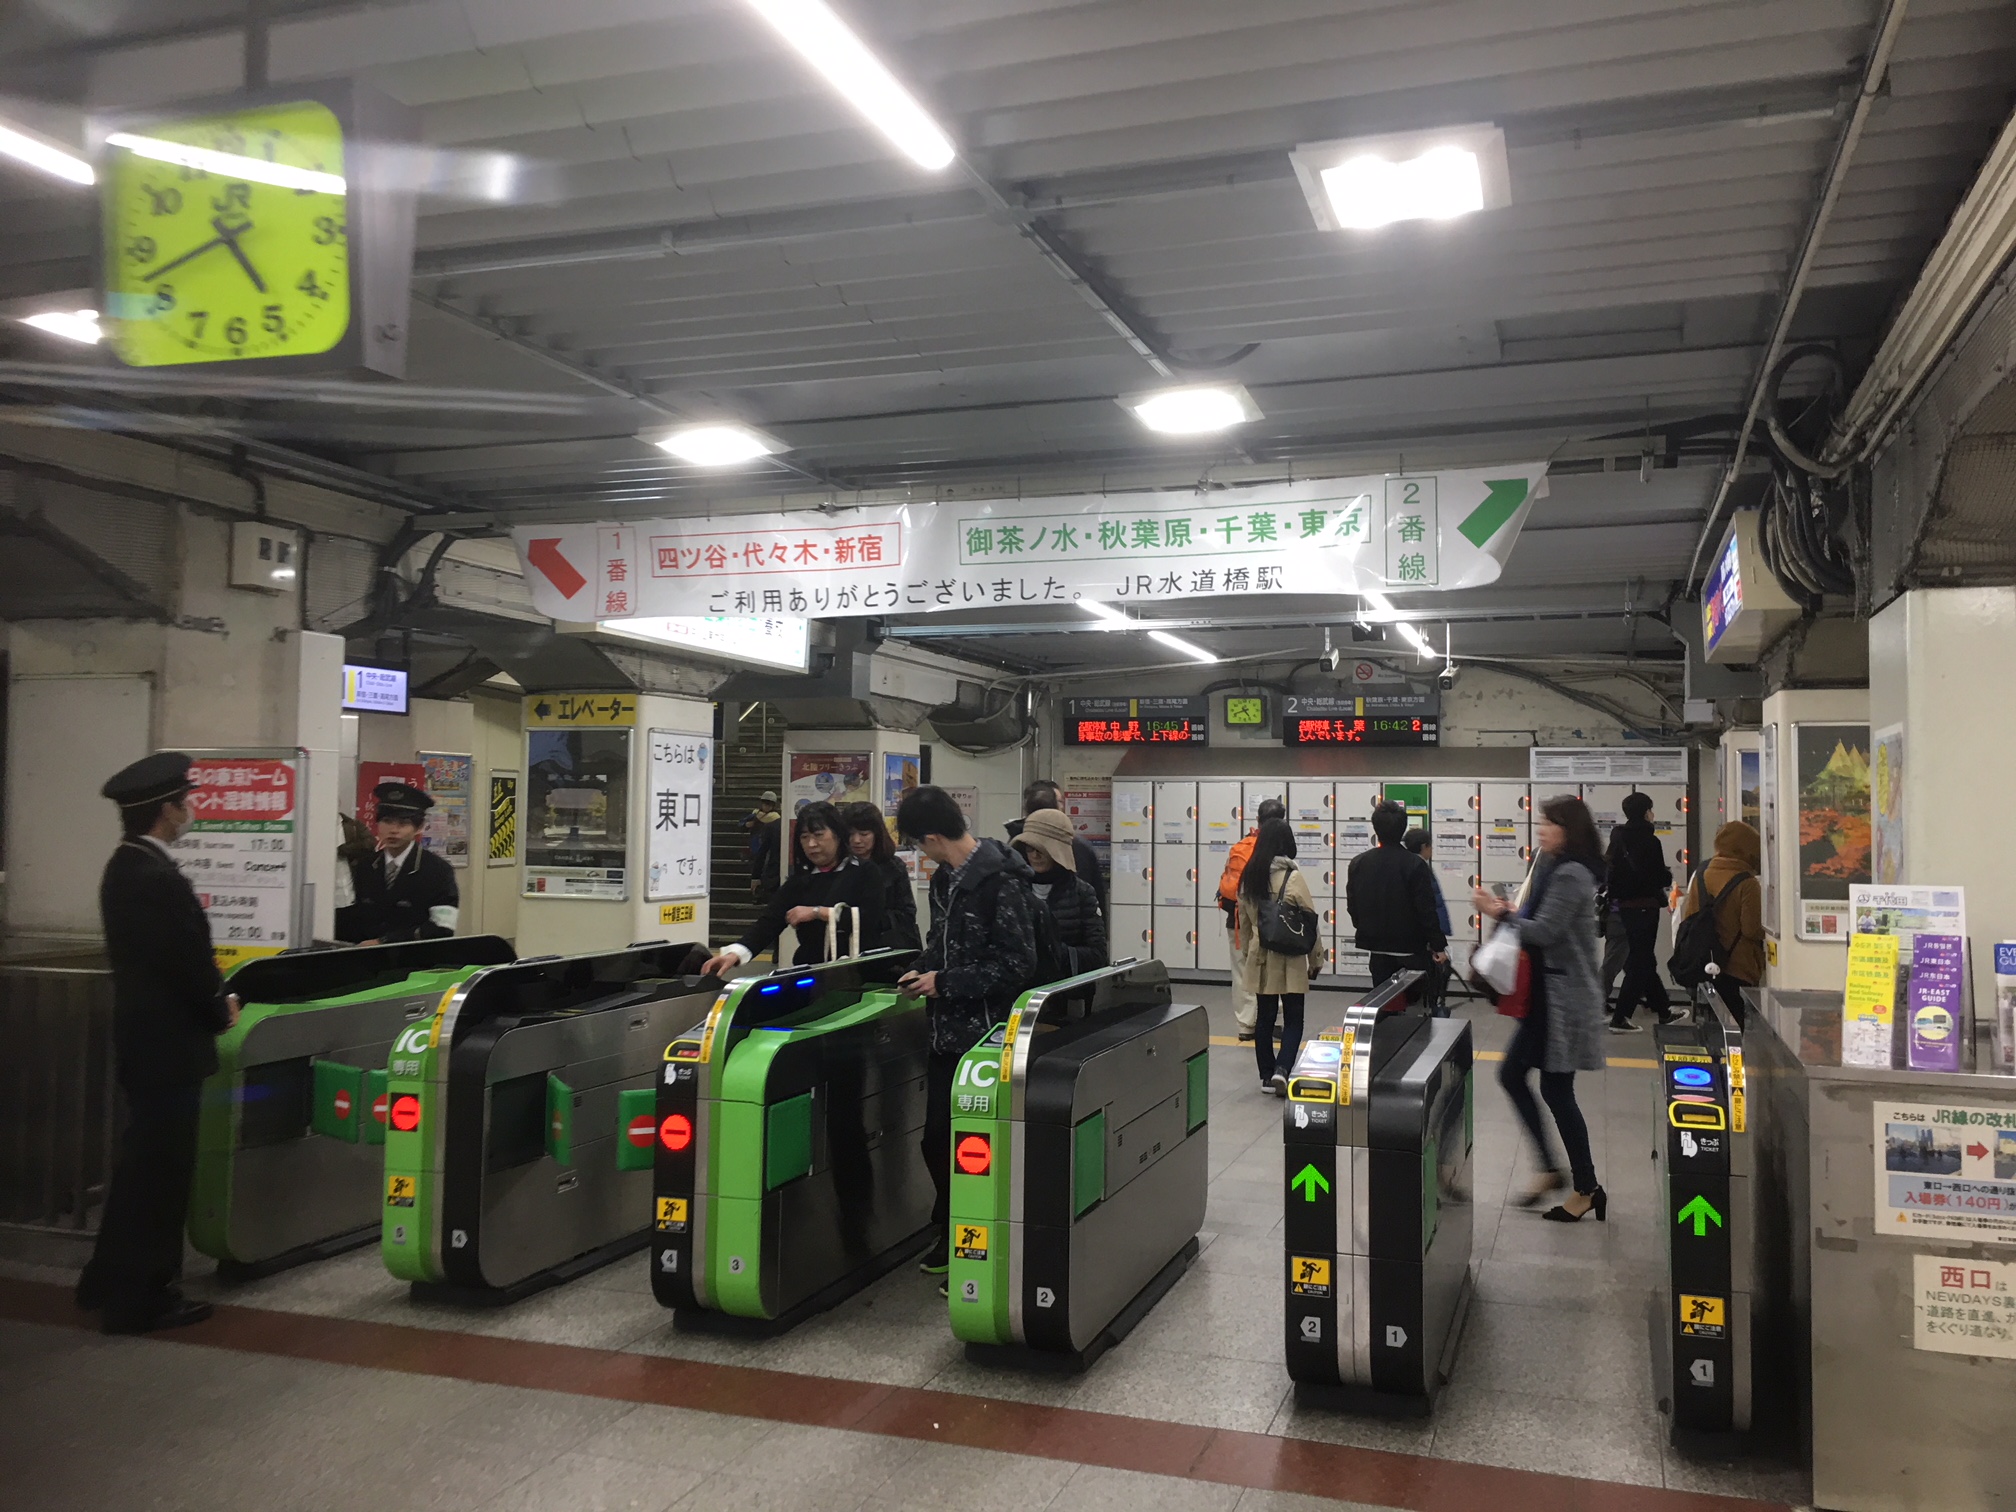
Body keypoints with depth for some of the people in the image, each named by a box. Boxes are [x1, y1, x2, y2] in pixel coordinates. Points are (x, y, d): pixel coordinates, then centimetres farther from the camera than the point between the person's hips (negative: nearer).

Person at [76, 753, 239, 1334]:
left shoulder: (124, 867, 9)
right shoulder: (158, 878, -23)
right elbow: (188, 962, -22)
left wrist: (211, 999, 10)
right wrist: (221, 1012, -4)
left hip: (142, 1036, 10)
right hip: (168, 1043, -10)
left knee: (142, 1161, 21)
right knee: (159, 1168, 1)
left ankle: (111, 1281, 33)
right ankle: (139, 1299, 12)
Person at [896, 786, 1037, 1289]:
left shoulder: (999, 882, -18)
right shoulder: (948, 879, 8)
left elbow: (1016, 965, -20)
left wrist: (946, 983, -16)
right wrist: (925, 970, 4)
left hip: (983, 1036, -8)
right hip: (947, 1034, 8)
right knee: (937, 1139, 13)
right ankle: (949, 1233, 31)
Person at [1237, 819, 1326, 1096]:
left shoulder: (1248, 876, 1)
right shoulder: (1293, 877, -14)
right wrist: (1315, 959, 2)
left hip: (1260, 959, 4)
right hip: (1290, 960, -4)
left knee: (1265, 1017, 13)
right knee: (1293, 1019, 6)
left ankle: (1267, 1076, 18)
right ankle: (1282, 1069, -11)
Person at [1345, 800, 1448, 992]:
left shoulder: (1358, 863, -2)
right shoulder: (1415, 864, -14)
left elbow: (1352, 906, 5)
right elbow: (1427, 910, -14)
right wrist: (1438, 945, -7)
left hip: (1378, 948, 4)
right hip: (1411, 948, -4)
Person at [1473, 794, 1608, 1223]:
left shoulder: (1570, 875, -17)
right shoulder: (1554, 868, 13)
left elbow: (1545, 933, -22)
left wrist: (1499, 913, -16)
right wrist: (1511, 913, 2)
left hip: (1565, 997, -10)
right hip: (1546, 993, 10)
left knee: (1556, 1088, -2)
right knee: (1511, 1073, 11)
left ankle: (1587, 1188, 11)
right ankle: (1551, 1168, 20)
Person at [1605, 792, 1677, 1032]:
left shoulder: (1618, 838, 4)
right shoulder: (1649, 841, -16)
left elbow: (1610, 871, 8)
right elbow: (1660, 876, -14)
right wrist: (1669, 875, 6)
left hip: (1624, 906, 8)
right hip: (1644, 907, -8)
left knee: (1643, 959, 18)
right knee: (1640, 963, -1)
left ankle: (1664, 1011, 33)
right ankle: (1620, 1019, -4)